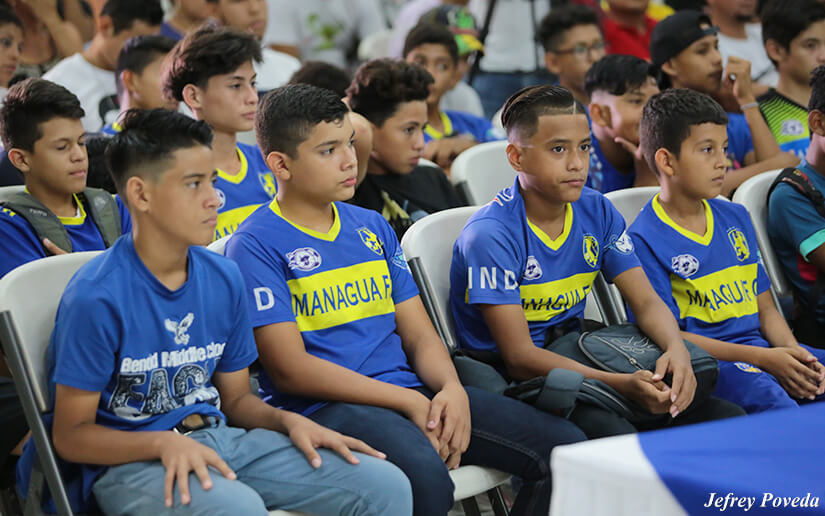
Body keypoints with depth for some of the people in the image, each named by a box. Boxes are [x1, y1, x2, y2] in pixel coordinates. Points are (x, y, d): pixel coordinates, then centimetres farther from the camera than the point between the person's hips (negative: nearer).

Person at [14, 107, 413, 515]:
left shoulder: (223, 279, 6)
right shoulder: (97, 298, -14)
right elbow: (71, 436, -10)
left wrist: (288, 420, -4)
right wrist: (165, 442, -25)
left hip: (219, 439, 7)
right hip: (129, 460, -6)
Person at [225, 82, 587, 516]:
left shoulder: (372, 227, 18)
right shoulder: (254, 247, -3)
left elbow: (418, 333, 16)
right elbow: (291, 369, -10)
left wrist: (452, 389, -7)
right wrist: (407, 402, -14)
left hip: (409, 393, 7)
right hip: (324, 406, -7)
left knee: (562, 444, -8)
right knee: (425, 475, -39)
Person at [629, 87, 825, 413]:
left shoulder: (737, 218, 19)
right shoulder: (644, 240, -4)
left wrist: (793, 354, -3)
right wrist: (763, 358, -14)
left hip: (762, 348, 7)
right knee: (765, 396, -35)